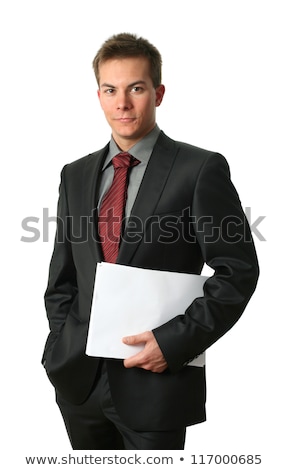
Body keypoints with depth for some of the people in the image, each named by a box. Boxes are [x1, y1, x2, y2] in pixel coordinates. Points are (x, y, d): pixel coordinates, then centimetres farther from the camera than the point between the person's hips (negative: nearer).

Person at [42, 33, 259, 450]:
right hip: (79, 378, 5)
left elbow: (238, 270, -8)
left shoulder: (202, 169, -7)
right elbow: (61, 275, 14)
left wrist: (174, 342, -15)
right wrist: (64, 340, 1)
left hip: (156, 383, -4)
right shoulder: (76, 175, 9)